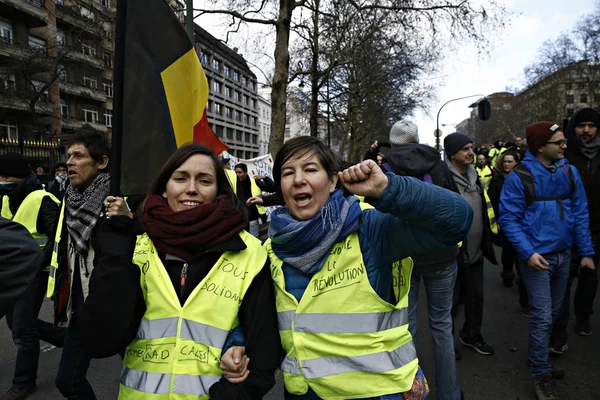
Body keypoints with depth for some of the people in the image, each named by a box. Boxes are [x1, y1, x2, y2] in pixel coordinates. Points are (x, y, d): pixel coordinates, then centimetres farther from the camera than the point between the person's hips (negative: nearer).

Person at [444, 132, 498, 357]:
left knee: (476, 296, 20)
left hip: (476, 252, 8)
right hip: (453, 254, -8)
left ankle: (471, 335, 41)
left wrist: (487, 242, 20)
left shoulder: (473, 175, 9)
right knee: (450, 300, 9)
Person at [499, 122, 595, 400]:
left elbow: (580, 214, 5)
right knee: (542, 317, -2)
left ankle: (538, 355, 40)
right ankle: (541, 373, 15)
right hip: (537, 257, -5)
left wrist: (586, 252, 2)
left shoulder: (570, 172, 1)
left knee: (553, 312, 19)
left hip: (563, 254, 6)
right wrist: (528, 252, -21)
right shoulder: (520, 177, -14)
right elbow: (509, 219, -12)